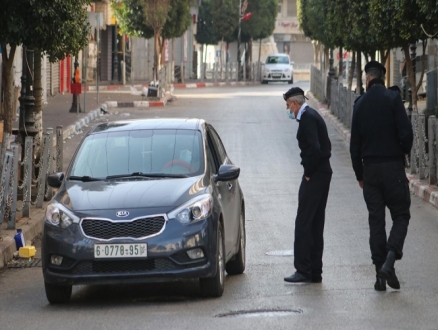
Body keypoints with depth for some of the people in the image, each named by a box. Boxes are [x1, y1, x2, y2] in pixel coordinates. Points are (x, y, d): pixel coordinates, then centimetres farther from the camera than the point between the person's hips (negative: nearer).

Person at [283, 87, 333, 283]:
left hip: (314, 177, -10)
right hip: (323, 173, 10)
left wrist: (308, 173, -14)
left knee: (303, 223, -8)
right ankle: (315, 272, 14)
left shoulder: (307, 118, -15)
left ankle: (303, 271, -9)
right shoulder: (312, 116, 16)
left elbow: (314, 149, -25)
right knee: (316, 224, 12)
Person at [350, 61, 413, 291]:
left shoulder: (360, 104, 4)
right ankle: (390, 259, -18)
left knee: (376, 220, 7)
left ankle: (380, 273, 5)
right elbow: (405, 132, -15)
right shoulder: (392, 99, -8)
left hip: (370, 169, 3)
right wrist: (405, 151, 7)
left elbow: (354, 144, 7)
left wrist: (359, 174, 15)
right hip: (393, 166, -3)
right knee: (401, 216, 4)